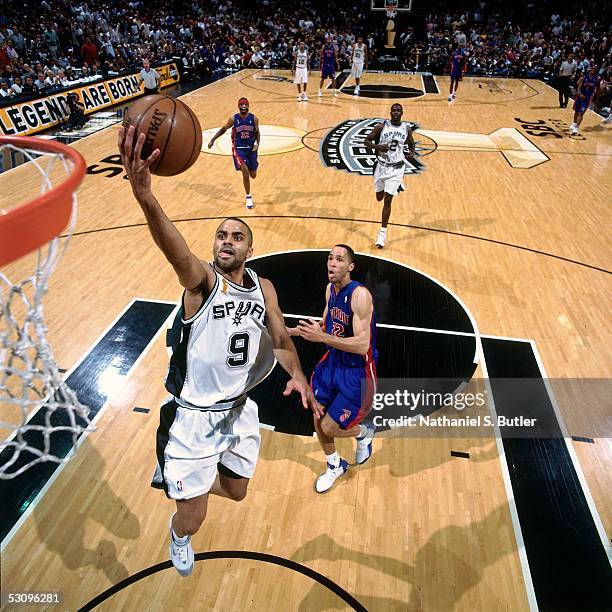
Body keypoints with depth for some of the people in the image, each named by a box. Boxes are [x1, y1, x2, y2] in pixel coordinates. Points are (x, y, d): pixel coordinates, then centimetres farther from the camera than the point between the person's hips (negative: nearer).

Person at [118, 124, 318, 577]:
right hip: (195, 415, -5)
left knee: (236, 490, 23)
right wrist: (143, 194, -59)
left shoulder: (263, 287, -1)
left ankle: (177, 476, 54)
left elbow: (280, 337, 8)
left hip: (240, 410, 5)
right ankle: (178, 537, 47)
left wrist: (298, 375, -10)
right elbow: (175, 250, -40)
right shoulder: (202, 280, -18)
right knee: (192, 520, 6)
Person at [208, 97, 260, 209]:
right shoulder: (233, 119, -5)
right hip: (238, 149, -2)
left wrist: (257, 144, -15)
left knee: (253, 175, 10)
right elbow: (224, 129, 9)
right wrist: (212, 140, 7)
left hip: (251, 149, 2)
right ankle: (248, 197, -5)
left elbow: (257, 133, 5)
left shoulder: (254, 119, -3)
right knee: (245, 172, -19)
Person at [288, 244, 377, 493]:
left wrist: (322, 338, -39)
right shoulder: (330, 289, 0)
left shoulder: (360, 295, -26)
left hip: (357, 371, -7)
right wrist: (293, 331, 4)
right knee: (317, 418, 12)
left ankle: (364, 432, 32)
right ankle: (335, 466, 39)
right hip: (333, 361, 7)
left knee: (329, 428, -3)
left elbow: (362, 346, -31)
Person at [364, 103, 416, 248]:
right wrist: (378, 147, -22)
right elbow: (366, 141, -3)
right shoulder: (381, 127, -6)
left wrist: (412, 153, -7)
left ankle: (382, 233, 0)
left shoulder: (407, 129, 0)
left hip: (396, 169, -1)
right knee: (379, 197, 17)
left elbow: (411, 144, 16)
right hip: (382, 166, 1)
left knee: (387, 200, -9)